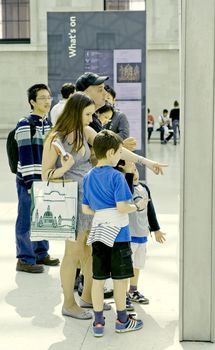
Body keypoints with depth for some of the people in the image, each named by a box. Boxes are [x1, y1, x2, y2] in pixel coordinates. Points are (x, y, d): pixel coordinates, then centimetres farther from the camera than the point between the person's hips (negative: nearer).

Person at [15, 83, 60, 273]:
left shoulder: (48, 124, 12)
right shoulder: (25, 125, -12)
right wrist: (31, 183, -18)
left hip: (46, 180, 7)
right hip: (29, 180, -7)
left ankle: (41, 253, 28)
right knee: (27, 220, 0)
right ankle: (25, 259, 10)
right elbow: (25, 157, -16)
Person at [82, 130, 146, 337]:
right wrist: (138, 207, -1)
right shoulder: (116, 176, -13)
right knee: (120, 279, 7)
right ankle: (122, 321, 20)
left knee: (98, 279, 9)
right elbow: (122, 207, -18)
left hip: (97, 232, 6)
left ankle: (98, 323, 16)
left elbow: (85, 209, 9)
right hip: (117, 232, -6)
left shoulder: (88, 177, 7)